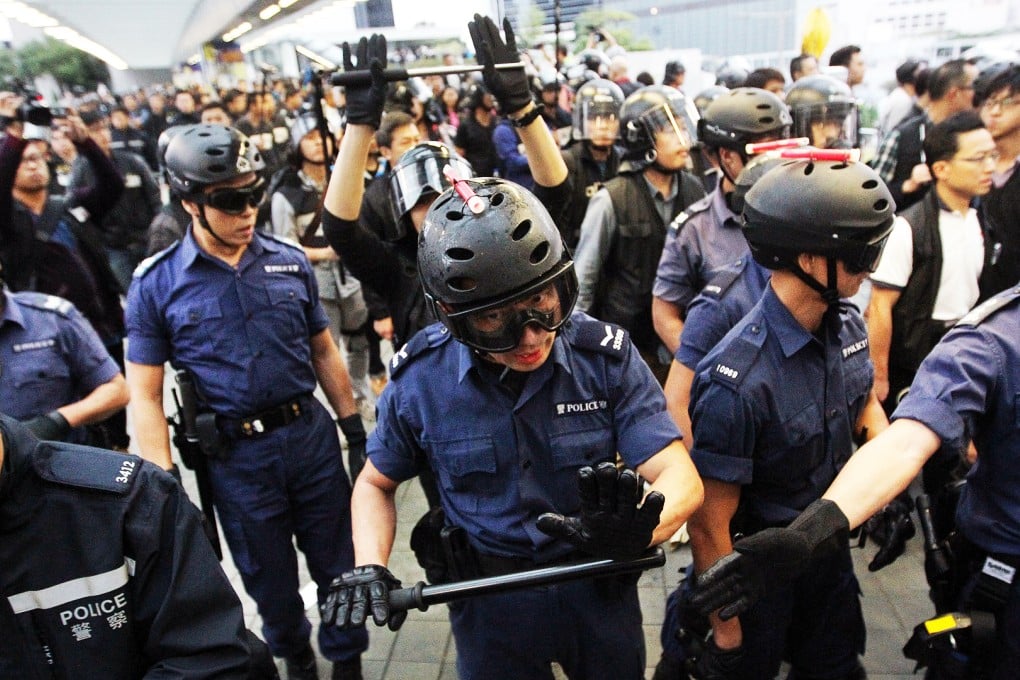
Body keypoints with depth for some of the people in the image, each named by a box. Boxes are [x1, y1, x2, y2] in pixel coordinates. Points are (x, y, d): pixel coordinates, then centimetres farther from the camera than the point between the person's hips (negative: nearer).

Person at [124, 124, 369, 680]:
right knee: (270, 580, 18)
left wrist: (355, 429, 8)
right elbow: (146, 395, -5)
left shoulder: (290, 262, 0)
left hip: (312, 435, 2)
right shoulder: (155, 284, -7)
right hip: (235, 457, -1)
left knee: (341, 565, 15)